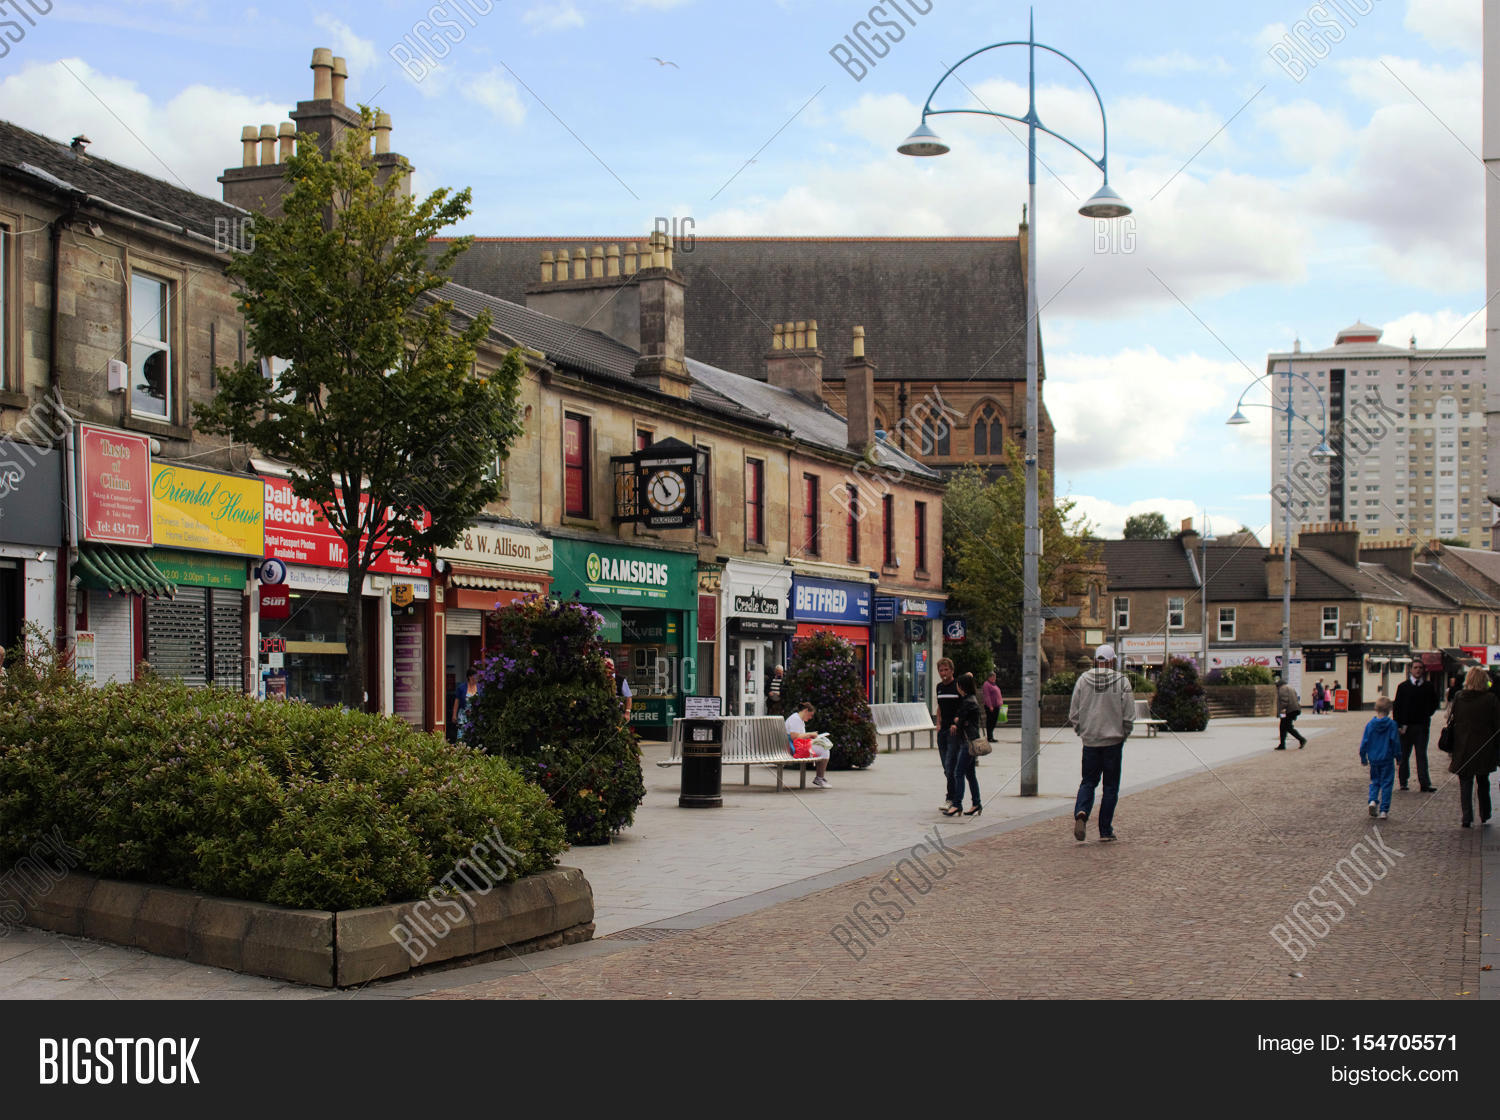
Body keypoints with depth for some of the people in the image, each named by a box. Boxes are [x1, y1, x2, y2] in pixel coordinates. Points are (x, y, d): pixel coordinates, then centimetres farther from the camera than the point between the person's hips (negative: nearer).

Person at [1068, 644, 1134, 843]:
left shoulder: (1083, 680, -1)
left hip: (1090, 739, 2)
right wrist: (1124, 735, 10)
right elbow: (1129, 715, -6)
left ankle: (1081, 812, -16)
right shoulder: (1122, 681, -6)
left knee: (1088, 781, 12)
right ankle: (1105, 830, 8)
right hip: (1113, 740, -2)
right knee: (1111, 786, 8)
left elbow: (1073, 713, 2)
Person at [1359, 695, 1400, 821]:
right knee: (1386, 784, 5)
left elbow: (1364, 743, 2)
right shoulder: (1392, 724, -10)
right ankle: (1383, 810, 3)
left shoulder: (1370, 725, -2)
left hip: (1373, 759, 2)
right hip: (1387, 760, -2)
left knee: (1374, 782, 19)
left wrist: (1363, 758, 13)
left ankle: (1373, 800, -5)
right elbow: (1396, 742, -7)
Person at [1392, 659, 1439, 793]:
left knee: (1422, 755, -1)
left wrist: (1427, 715, 4)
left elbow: (1434, 704, 17)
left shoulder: (1429, 686, 5)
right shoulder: (1403, 686, 2)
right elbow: (1396, 707, 1)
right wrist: (1399, 725, -6)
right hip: (1406, 725, 0)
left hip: (1422, 725, 0)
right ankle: (1403, 781, 14)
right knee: (1404, 755, 6)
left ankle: (1425, 784, -4)